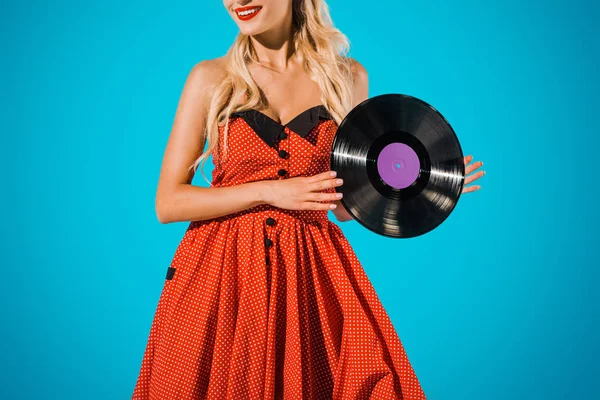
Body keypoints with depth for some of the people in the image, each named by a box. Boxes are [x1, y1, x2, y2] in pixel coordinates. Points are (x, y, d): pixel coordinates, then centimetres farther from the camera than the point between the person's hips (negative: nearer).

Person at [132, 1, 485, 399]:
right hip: (219, 272, -1)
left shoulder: (348, 77, 7)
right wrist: (269, 191, -12)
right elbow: (168, 203, -2)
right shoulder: (210, 77, 2)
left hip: (311, 274, 1)